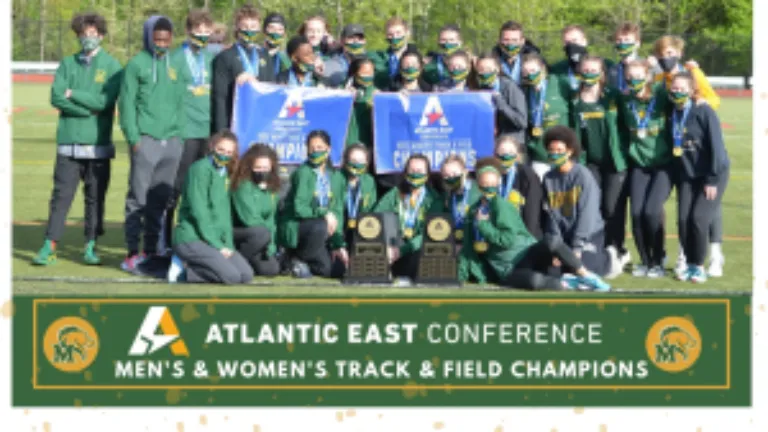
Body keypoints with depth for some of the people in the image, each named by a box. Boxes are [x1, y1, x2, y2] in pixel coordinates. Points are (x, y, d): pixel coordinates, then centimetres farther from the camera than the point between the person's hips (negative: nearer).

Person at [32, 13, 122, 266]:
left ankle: (91, 247, 10)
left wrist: (73, 94, -5)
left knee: (95, 196, 3)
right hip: (69, 141, 1)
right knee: (61, 195, -1)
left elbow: (105, 101, -10)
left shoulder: (111, 66, 3)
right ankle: (50, 247, -1)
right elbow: (56, 98, -2)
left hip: (98, 143, -1)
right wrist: (89, 107, -10)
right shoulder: (67, 64, 10)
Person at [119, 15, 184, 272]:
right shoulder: (137, 65, -1)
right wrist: (133, 137, -11)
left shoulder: (175, 66, 14)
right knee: (138, 198, -6)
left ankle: (151, 250, 12)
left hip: (171, 142, 5)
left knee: (161, 200, 6)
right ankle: (133, 253, -5)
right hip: (146, 141, -5)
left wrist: (179, 133, 8)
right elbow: (127, 103, -4)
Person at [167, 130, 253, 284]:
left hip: (216, 240, 9)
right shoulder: (201, 168, -10)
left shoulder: (224, 173, 16)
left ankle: (186, 268, 0)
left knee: (247, 275, -7)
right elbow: (198, 211, -16)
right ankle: (182, 269, -7)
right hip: (191, 238, -9)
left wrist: (228, 245, 1)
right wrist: (217, 245, -16)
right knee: (231, 276, -23)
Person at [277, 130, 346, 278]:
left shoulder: (336, 176, 8)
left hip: (323, 228, 6)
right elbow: (298, 208, -17)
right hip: (296, 227, -6)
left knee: (338, 270, -9)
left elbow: (338, 211, 6)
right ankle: (298, 259, -10)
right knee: (320, 227, -38)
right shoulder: (303, 172, -9)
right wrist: (323, 214, -27)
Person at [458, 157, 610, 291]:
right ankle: (565, 284, -13)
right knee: (535, 281, -38)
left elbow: (508, 240, -13)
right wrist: (461, 276, 13)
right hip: (510, 272, 0)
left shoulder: (501, 205, -2)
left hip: (528, 256, 0)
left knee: (553, 242, -35)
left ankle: (587, 276, -21)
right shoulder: (474, 212, 10)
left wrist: (483, 225, -12)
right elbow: (469, 247, 18)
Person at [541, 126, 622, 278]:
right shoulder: (548, 179, 1)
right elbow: (551, 215, -1)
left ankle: (608, 259, 6)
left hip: (591, 234, -5)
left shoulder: (583, 175, -13)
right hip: (564, 235, 5)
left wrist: (577, 248, -20)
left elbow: (587, 214, -16)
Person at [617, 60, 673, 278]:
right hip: (638, 164, 3)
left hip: (664, 163, -3)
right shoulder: (625, 101, 2)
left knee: (652, 210, -16)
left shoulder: (661, 95, -9)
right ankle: (644, 260, 11)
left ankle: (658, 262, 0)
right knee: (636, 212, -7)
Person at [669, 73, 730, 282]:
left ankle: (699, 267, -1)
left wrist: (712, 180, -15)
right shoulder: (672, 114, 2)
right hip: (686, 175, 5)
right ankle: (690, 264, 10)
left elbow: (716, 146, -15)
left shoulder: (704, 112, -15)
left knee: (699, 218, -15)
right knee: (683, 220, -7)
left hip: (713, 173, -5)